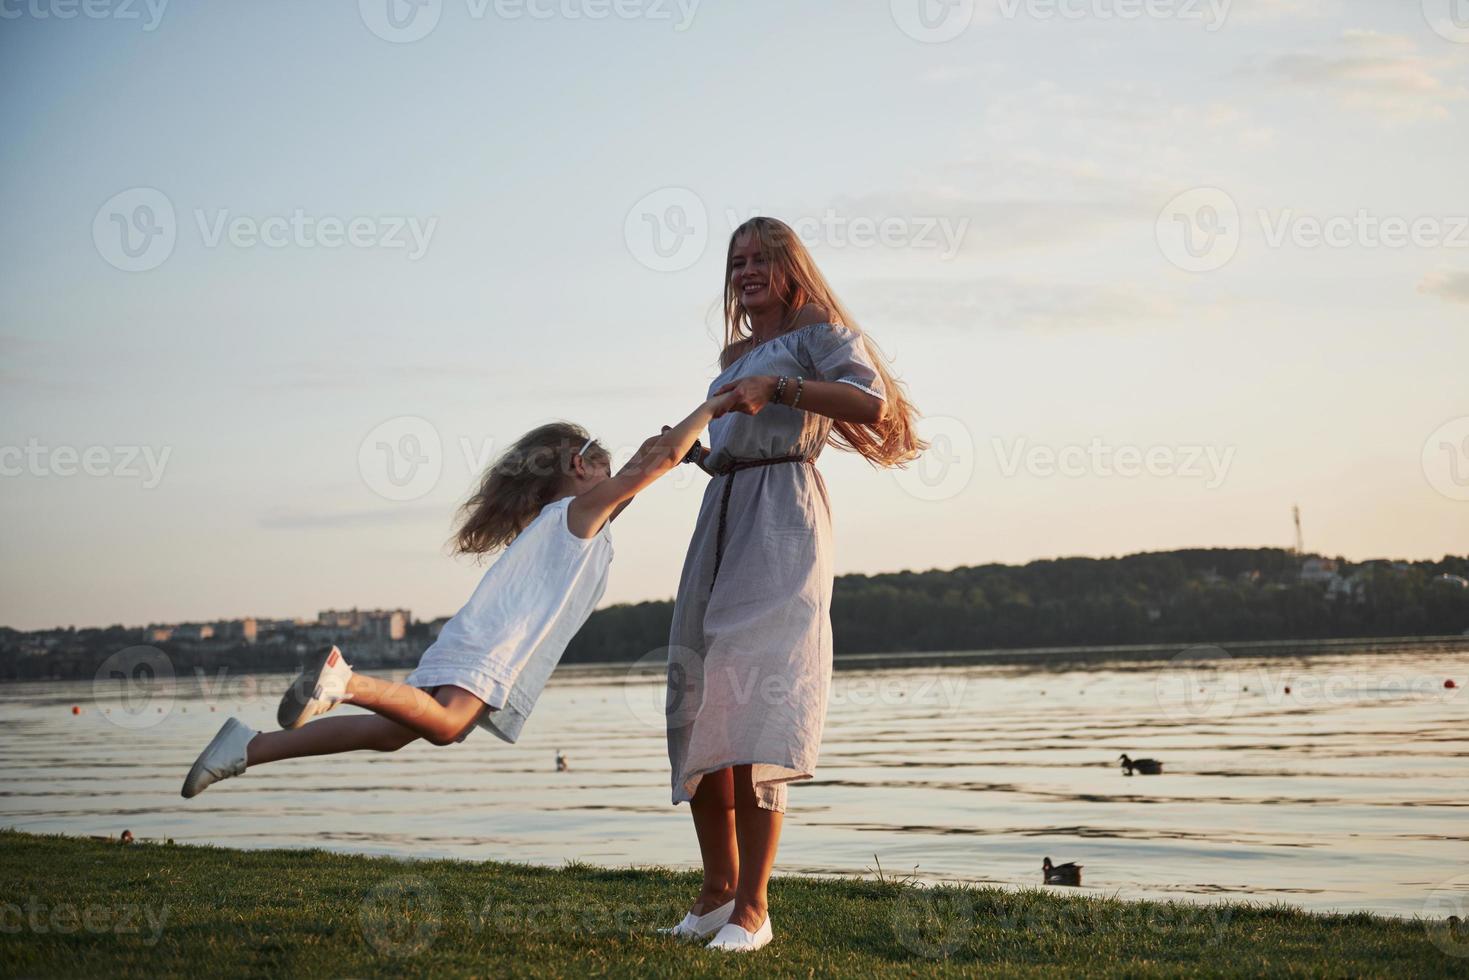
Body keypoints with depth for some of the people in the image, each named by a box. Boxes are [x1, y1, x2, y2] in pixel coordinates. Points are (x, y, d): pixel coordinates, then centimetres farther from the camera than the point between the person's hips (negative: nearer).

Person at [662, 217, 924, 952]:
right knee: (697, 704, 3)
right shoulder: (734, 354, 25)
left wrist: (778, 386, -17)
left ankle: (752, 907, -15)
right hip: (721, 515, 8)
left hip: (783, 519, -8)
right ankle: (719, 887, 14)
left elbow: (874, 403, -14)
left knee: (754, 705, -15)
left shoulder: (817, 329, 3)